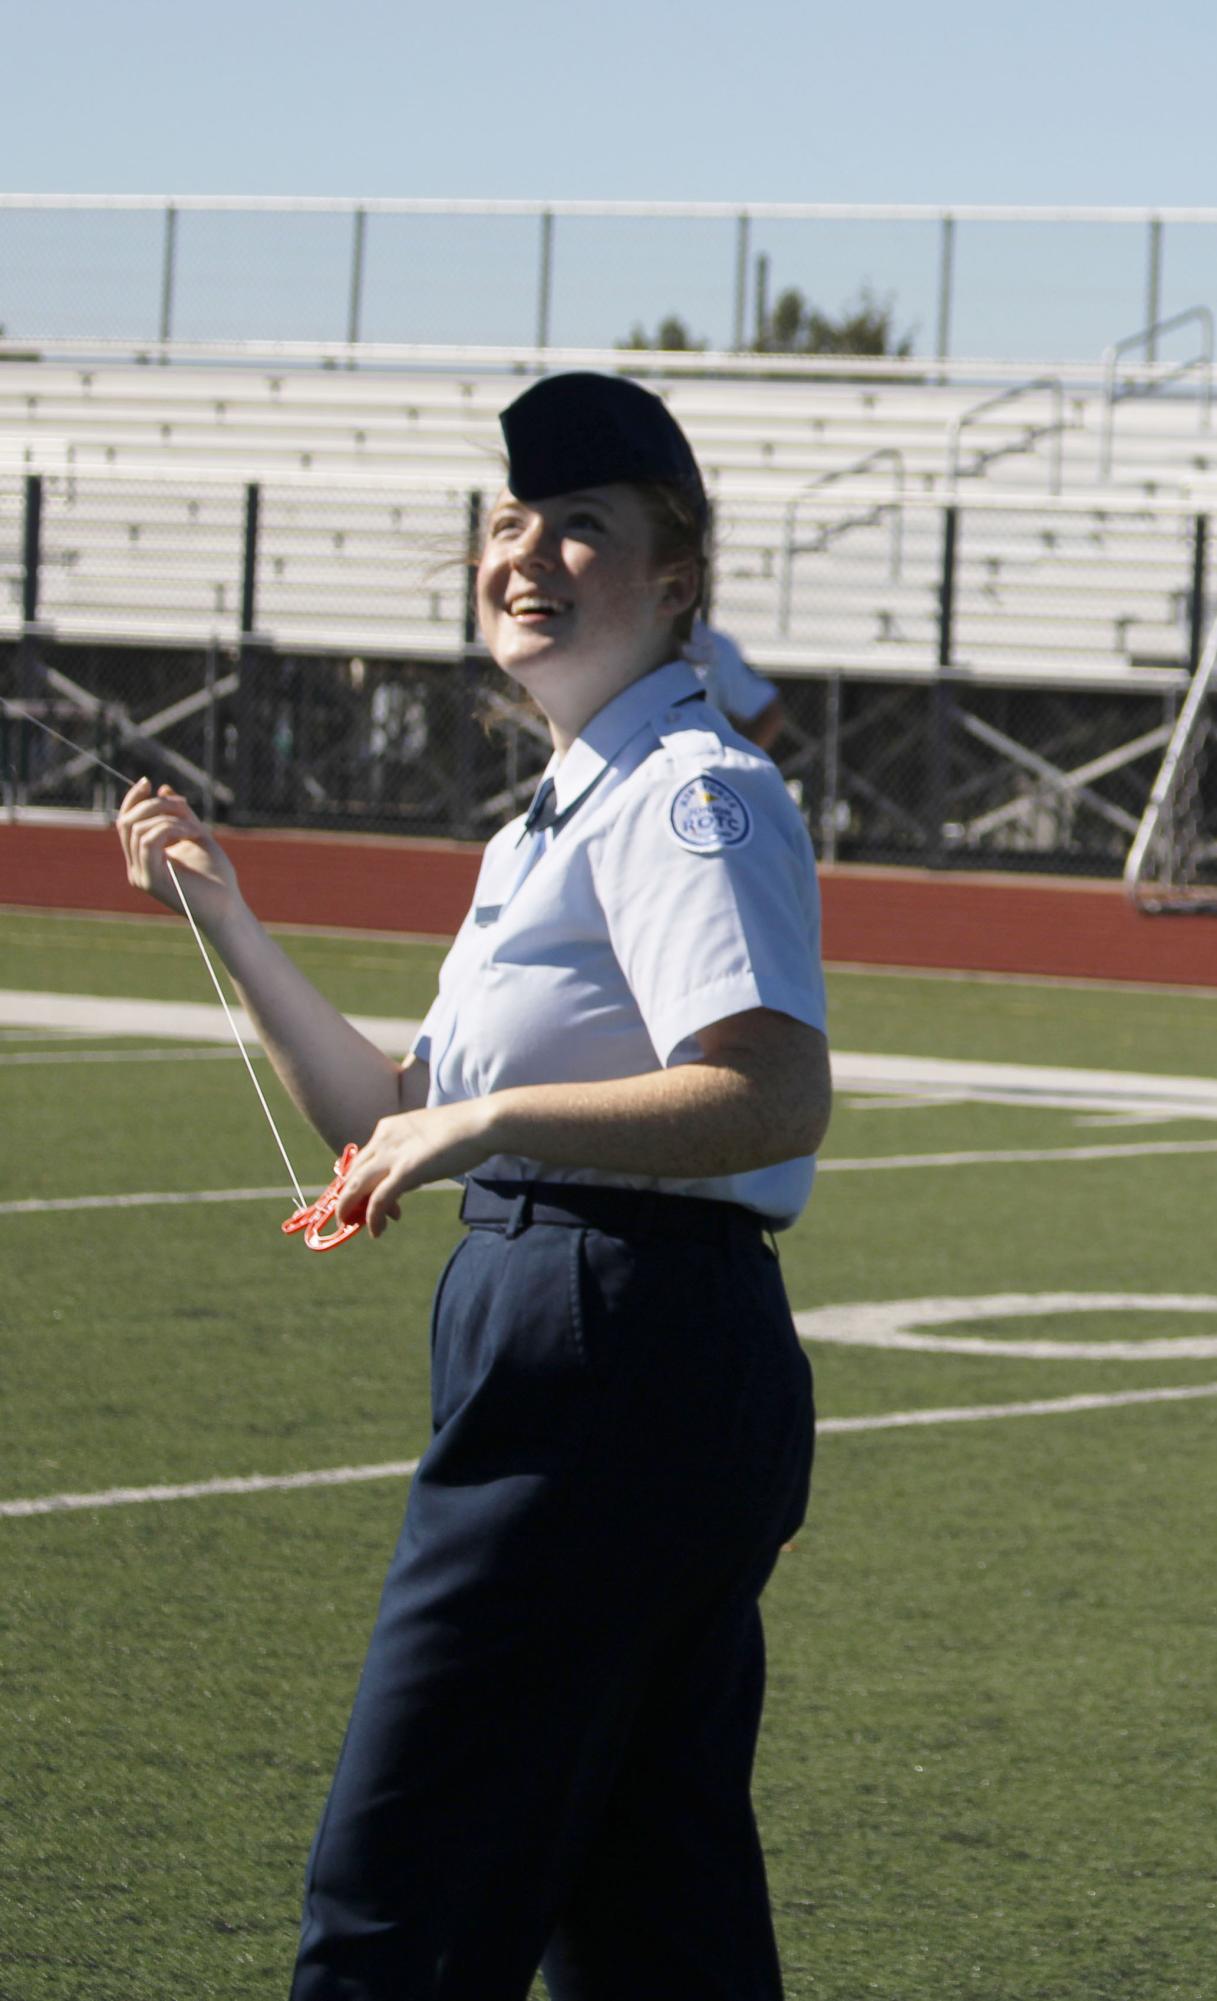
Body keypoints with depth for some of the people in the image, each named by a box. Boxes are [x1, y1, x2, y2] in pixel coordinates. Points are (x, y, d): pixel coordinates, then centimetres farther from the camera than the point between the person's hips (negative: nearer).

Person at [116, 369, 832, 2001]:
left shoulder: (692, 796, -10)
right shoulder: (563, 817, 20)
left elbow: (779, 1094, -25)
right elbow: (395, 1129, 23)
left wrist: (493, 1120, -27)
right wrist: (226, 921, 19)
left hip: (620, 1362, -10)